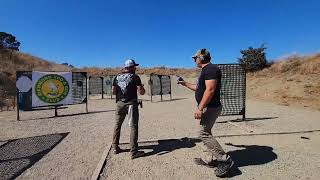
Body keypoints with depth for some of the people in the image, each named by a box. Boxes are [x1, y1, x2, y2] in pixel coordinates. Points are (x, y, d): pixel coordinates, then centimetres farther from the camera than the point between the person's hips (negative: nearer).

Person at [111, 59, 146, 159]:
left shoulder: (117, 77, 9)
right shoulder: (135, 77, -5)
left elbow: (113, 91, 6)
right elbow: (141, 92, -9)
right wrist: (142, 87, 11)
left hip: (120, 103, 5)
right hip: (131, 104, -5)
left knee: (117, 125, 18)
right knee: (133, 127, 0)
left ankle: (115, 148, 26)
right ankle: (134, 152, 2)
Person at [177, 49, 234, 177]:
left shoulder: (210, 69, -16)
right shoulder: (206, 70, 17)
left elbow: (210, 90, -26)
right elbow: (199, 88, 27)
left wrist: (200, 108, -27)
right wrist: (185, 83, 28)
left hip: (210, 107, -11)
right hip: (208, 107, 11)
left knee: (204, 134, -7)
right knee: (206, 133, 17)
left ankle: (225, 160, 3)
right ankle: (214, 159, 29)